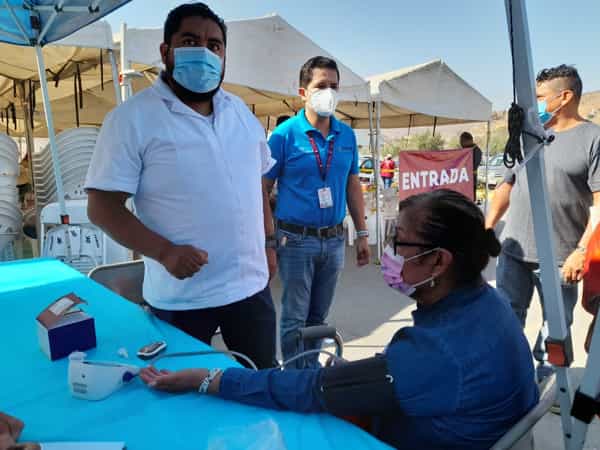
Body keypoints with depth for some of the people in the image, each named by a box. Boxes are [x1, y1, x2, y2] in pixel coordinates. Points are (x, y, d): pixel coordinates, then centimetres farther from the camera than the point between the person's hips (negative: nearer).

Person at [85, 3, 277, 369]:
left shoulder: (240, 111, 8)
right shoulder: (132, 119, -10)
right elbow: (102, 206, -12)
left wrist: (268, 244, 13)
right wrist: (164, 251, -23)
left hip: (250, 285, 5)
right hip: (180, 296, -4)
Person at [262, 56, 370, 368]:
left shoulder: (347, 135, 7)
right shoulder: (285, 134, -8)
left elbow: (353, 186, 13)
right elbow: (264, 189, -7)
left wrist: (362, 234, 11)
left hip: (334, 239, 5)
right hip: (297, 239, -4)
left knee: (318, 317, 17)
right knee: (294, 319, 5)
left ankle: (311, 370, 34)